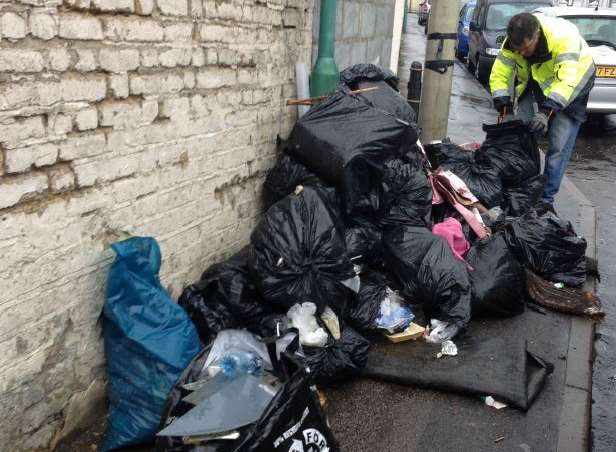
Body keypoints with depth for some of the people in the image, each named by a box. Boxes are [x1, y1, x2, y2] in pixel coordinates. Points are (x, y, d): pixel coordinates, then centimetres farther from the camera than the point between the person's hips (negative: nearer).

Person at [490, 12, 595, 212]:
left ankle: (546, 199, -3)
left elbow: (568, 81, -43)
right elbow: (499, 76, -16)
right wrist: (504, 109, -27)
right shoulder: (512, 43, -21)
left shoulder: (563, 36, -37)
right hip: (535, 84, 5)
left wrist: (547, 111, -53)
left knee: (559, 147, -11)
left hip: (571, 88, -5)